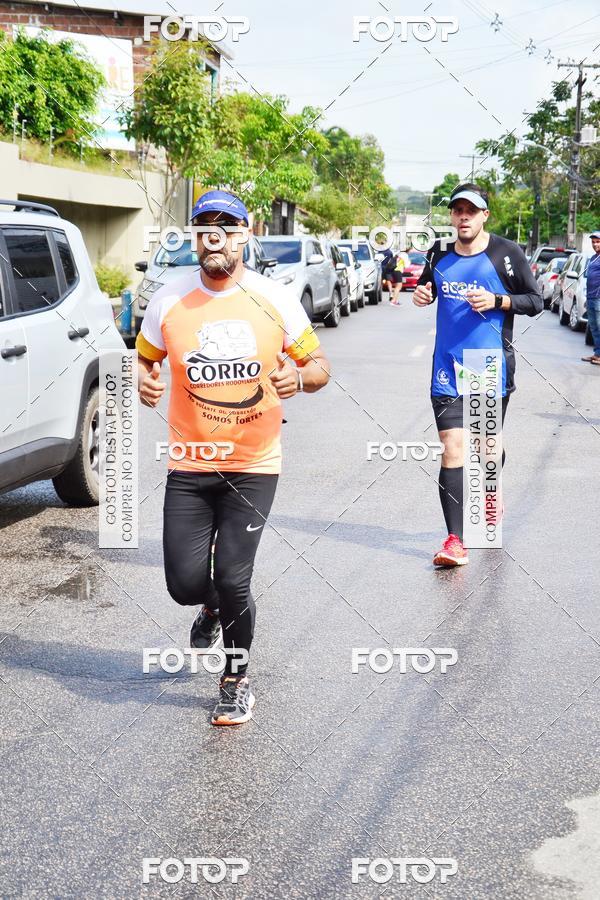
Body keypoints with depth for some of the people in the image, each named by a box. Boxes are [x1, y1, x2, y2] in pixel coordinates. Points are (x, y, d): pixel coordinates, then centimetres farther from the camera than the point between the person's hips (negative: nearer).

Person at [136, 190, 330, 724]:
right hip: (189, 466, 2)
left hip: (254, 466, -1)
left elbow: (320, 365, 6)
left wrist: (299, 377, -18)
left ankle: (238, 682, 19)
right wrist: (144, 382, -11)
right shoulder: (169, 303, -1)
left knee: (231, 578, -8)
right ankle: (213, 608, 39)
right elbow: (143, 361, 13)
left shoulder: (277, 301, -3)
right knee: (185, 584, -2)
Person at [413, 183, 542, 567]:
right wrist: (422, 293, 0)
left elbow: (536, 301, -2)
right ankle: (456, 541, -10)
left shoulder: (507, 253, -5)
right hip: (448, 367, 2)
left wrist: (497, 301, -18)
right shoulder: (440, 255, 6)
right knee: (452, 448, -9)